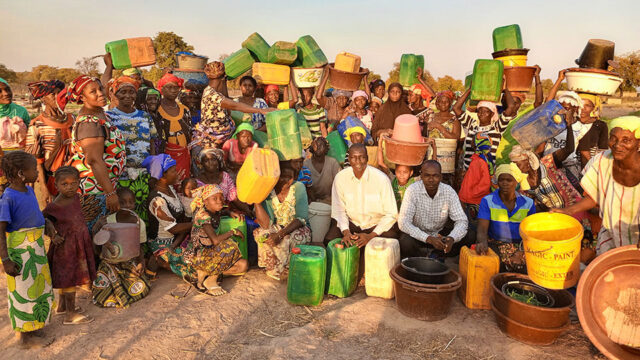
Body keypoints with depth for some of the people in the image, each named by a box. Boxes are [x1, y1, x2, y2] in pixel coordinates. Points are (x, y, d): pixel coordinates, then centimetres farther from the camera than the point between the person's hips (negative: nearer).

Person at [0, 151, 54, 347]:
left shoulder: (29, 191, 3)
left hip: (35, 247, 8)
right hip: (20, 251, -8)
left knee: (37, 286, 20)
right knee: (24, 292, 4)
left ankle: (32, 324, 38)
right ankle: (26, 336, 18)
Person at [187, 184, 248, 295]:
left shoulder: (216, 213, 3)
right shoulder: (202, 214, -21)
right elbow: (215, 240, -30)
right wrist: (233, 232, -16)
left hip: (210, 252, 8)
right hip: (196, 255, -8)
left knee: (243, 265, -4)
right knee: (229, 246, -29)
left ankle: (204, 272, 1)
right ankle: (211, 280, -11)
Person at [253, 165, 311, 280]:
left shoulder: (298, 188, -17)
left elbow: (301, 219, -20)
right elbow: (267, 224, -22)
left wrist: (281, 234, -33)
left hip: (298, 229, -2)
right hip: (277, 228, 2)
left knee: (285, 240, -31)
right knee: (259, 233, -25)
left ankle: (276, 271, -3)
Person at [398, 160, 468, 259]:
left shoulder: (449, 192, -12)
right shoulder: (412, 190, -19)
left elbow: (461, 221, -13)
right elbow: (403, 222, -25)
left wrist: (451, 238, -36)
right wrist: (429, 239, -38)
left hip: (438, 235, 3)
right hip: (417, 235, -2)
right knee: (405, 242, -33)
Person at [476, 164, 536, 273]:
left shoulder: (528, 203, 7)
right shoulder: (487, 201, -1)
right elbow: (482, 229, -10)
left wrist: (523, 249, -10)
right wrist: (482, 242, -34)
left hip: (520, 246, 3)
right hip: (494, 244, -3)